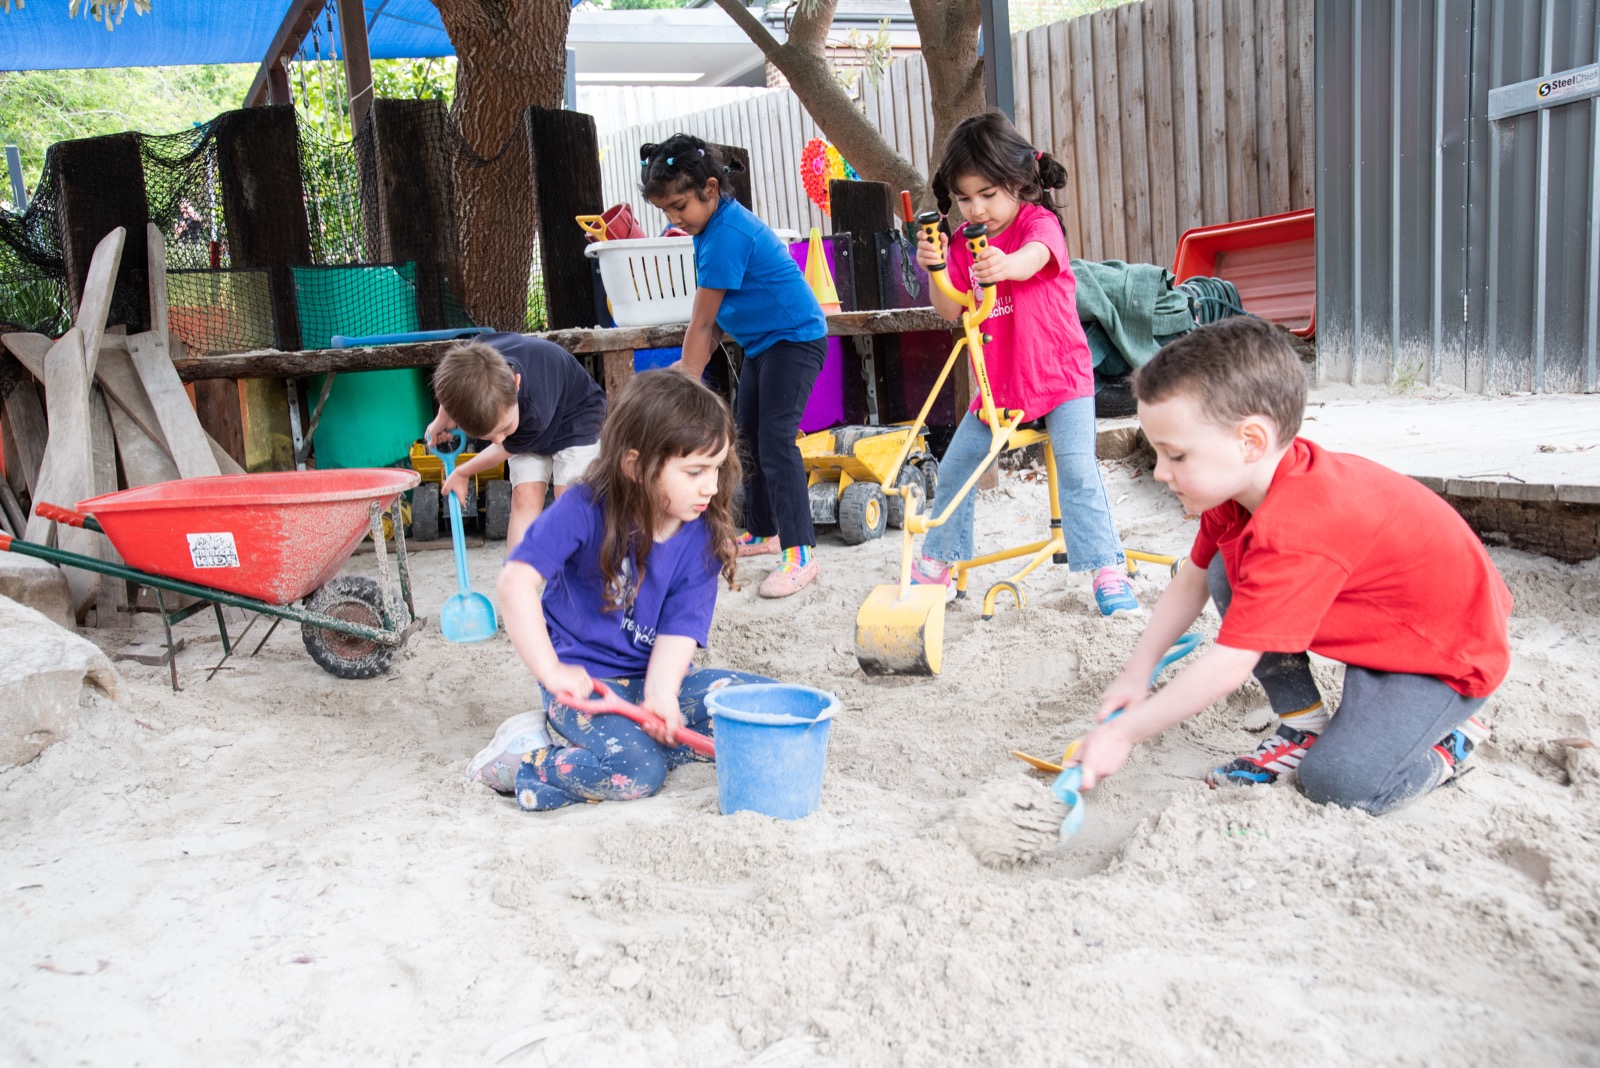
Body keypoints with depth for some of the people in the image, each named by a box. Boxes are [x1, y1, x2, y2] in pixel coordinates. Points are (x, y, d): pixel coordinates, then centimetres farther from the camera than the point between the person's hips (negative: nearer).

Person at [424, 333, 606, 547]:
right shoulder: (472, 366, -34)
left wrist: (462, 474, -3)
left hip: (576, 415, -5)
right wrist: (442, 419, 9)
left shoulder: (535, 414, -44)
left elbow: (504, 449, -21)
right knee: (525, 497, -11)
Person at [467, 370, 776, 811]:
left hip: (656, 673, 6)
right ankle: (526, 754, -3)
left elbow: (680, 628, -11)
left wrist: (660, 695, -29)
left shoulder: (702, 534, -6)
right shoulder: (586, 510, -17)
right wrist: (551, 672, -30)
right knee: (636, 773, -30)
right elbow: (517, 581, -26)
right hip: (584, 676, -6)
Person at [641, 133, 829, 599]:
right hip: (763, 342, 11)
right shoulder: (712, 224, 8)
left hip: (795, 338, -11)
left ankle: (800, 552, -17)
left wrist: (687, 379, -11)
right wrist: (692, 365, 6)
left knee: (776, 439, -18)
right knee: (750, 437, 15)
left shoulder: (727, 235, -24)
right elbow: (710, 320, 12)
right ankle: (763, 531, 29)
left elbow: (701, 322, -18)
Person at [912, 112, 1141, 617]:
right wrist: (934, 269, -26)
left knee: (1077, 469, -19)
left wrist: (1006, 266, -60)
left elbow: (1033, 259, -36)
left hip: (1059, 373, -5)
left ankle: (1108, 570, -9)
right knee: (953, 470, 6)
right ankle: (936, 563, 23)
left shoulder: (1040, 222, -11)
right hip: (998, 382, 5)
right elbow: (952, 310, -6)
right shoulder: (965, 244, 3)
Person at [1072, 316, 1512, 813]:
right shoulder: (1243, 483, -9)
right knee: (1226, 573, -5)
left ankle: (1451, 737, 6)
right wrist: (1137, 674, -3)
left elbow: (1227, 666, -35)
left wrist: (1124, 734, -28)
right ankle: (1303, 728, 4)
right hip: (1369, 621, 9)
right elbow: (1191, 583, 4)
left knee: (1340, 782, -24)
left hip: (1451, 651, -9)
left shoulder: (1295, 537, -39)